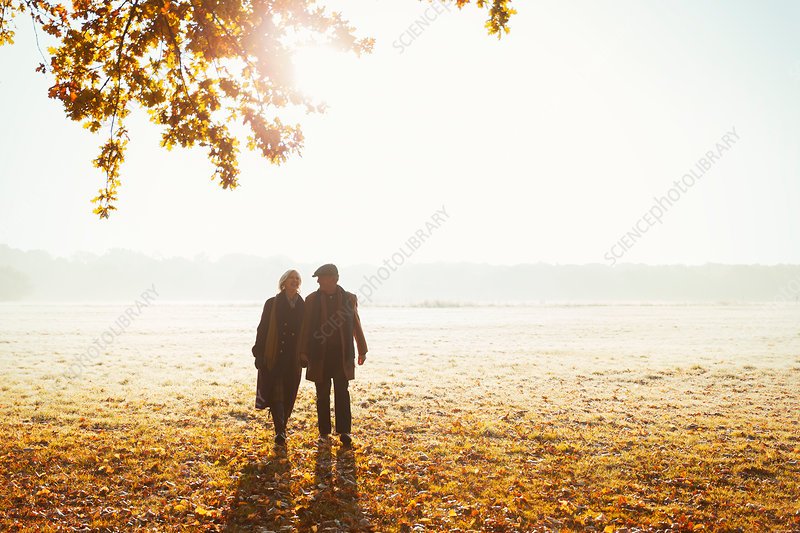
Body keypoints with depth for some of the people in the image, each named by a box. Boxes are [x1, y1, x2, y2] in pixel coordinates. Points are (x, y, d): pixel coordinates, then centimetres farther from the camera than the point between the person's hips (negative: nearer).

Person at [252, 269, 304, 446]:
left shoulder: (303, 306, 8)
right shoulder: (272, 304, 2)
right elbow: (262, 329, 0)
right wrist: (259, 354, -6)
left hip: (294, 358, 3)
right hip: (274, 357, -3)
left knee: (289, 395, 6)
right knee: (276, 393, -9)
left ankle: (281, 428, 21)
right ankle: (280, 432, -12)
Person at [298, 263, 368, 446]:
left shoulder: (349, 298, 4)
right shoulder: (312, 299, 4)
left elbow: (356, 325, 9)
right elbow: (305, 328, 5)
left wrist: (362, 350, 10)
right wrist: (303, 352, 0)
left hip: (342, 354, -1)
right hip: (319, 355, 1)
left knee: (342, 393, -2)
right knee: (323, 395, 6)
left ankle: (344, 431, 3)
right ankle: (324, 431, 15)